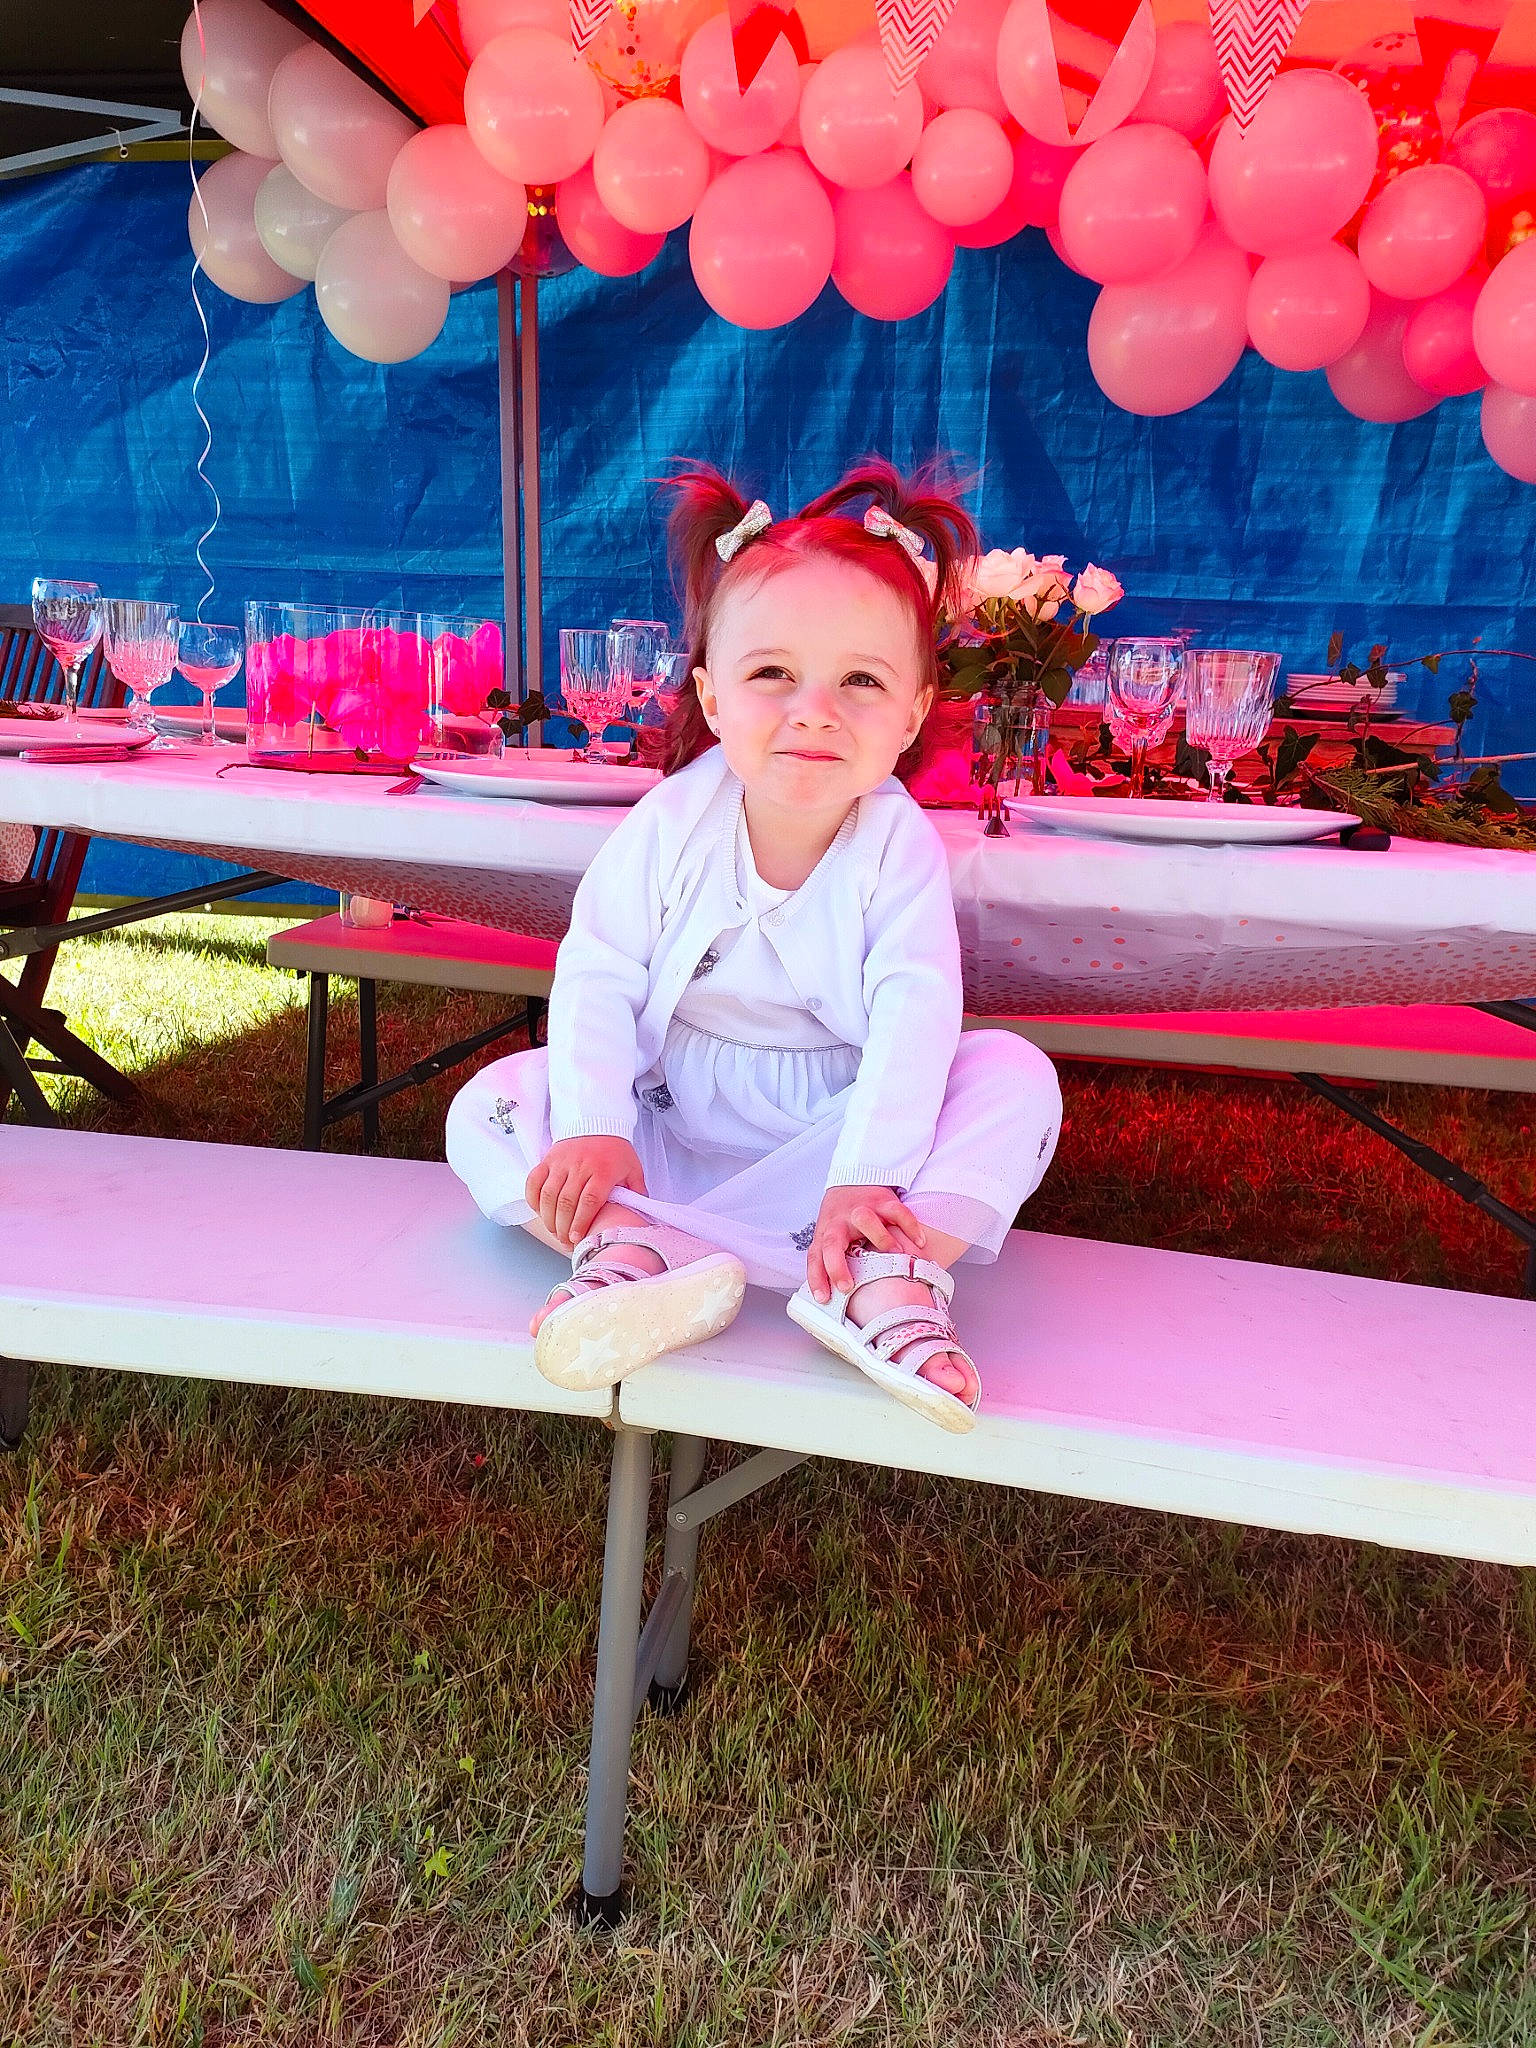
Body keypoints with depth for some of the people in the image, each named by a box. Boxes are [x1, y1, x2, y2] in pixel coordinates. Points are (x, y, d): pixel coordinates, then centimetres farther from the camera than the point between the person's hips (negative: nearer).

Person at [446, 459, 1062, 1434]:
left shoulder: (899, 844, -16)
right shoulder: (670, 826, -12)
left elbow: (915, 1016, -25)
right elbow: (597, 979, -11)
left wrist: (867, 1175, -36)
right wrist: (594, 1127, -24)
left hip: (831, 1135, -1)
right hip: (672, 1127, 2)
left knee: (1016, 1073, -23)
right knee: (492, 1104, -17)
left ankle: (894, 1277, -38)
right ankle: (633, 1250, -39)